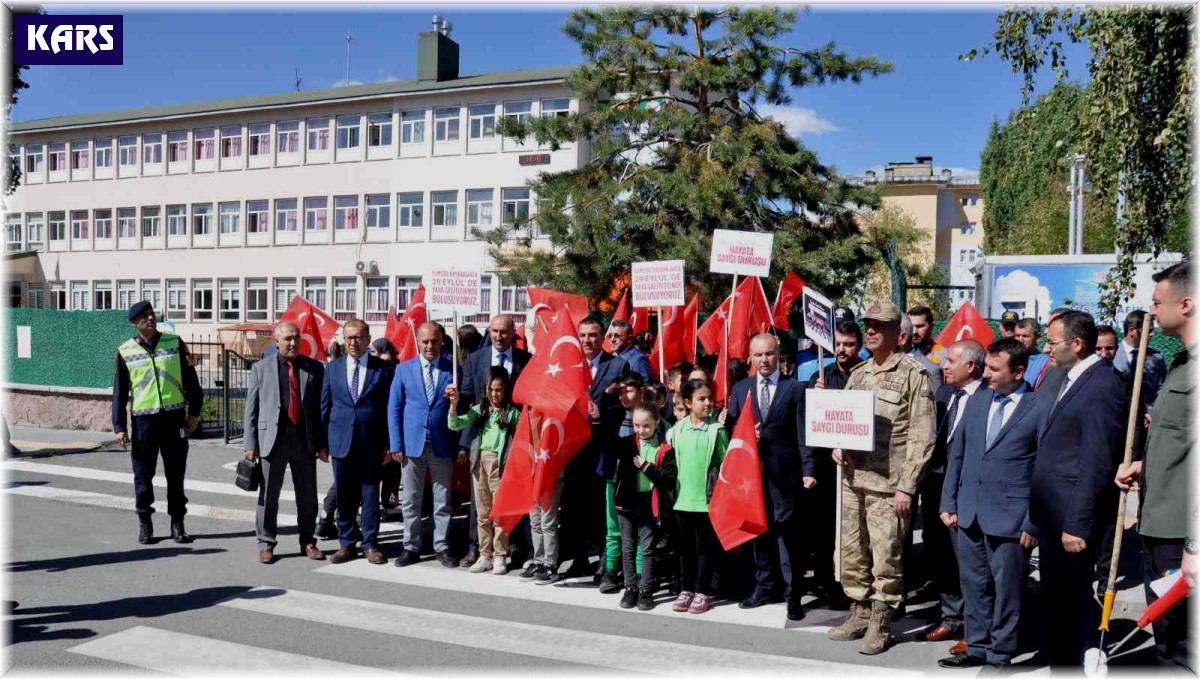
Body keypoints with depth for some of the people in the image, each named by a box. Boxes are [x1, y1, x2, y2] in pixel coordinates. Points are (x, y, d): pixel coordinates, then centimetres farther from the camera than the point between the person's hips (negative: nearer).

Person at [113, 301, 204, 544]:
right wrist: (119, 426, 2)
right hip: (143, 419, 0)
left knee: (176, 473, 6)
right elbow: (119, 391, 6)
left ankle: (177, 523, 15)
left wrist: (194, 412, 2)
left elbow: (190, 379, 7)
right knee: (143, 473, 5)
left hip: (174, 417, 0)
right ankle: (145, 524, 18)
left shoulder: (175, 343, 4)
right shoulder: (125, 352, 3)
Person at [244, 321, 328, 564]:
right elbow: (251, 409, 3)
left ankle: (307, 542, 22)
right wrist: (251, 443, -4)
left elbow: (321, 407, 6)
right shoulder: (261, 368, 4)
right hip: (273, 438, -1)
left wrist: (323, 443, 2)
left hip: (305, 439, 1)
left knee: (308, 495, 9)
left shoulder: (315, 368, 5)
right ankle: (266, 544, 18)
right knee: (268, 495, 6)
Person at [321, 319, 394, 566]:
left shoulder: (383, 368, 0)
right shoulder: (333, 368, 8)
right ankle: (346, 544, 19)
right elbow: (325, 406, 10)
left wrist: (388, 442, -3)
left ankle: (370, 544, 15)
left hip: (371, 443, -2)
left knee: (370, 495, 5)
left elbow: (390, 407, 1)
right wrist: (323, 441, 5)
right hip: (340, 441, 2)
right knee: (344, 496, 8)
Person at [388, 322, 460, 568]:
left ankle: (442, 547, 17)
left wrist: (462, 444, -7)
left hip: (443, 444, -1)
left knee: (443, 501, 7)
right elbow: (394, 408, 4)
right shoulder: (404, 369, 4)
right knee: (410, 501, 8)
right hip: (412, 443, 1)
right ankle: (411, 547, 18)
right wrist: (395, 444, -3)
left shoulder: (453, 369, 1)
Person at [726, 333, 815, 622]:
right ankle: (765, 585, 24)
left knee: (786, 531, -2)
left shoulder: (794, 388, 0)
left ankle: (792, 594, 6)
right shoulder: (740, 388, 10)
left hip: (783, 472, -3)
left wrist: (808, 470, -12)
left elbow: (802, 433, -5)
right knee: (758, 529, 11)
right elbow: (731, 428, 10)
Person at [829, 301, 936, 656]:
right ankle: (859, 613, 27)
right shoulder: (858, 373, 13)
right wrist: (837, 447, -2)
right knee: (851, 554, 13)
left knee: (885, 558, 1)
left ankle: (881, 624, 15)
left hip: (888, 484, -6)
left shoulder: (914, 375, -7)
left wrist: (906, 487, -14)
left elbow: (922, 437, -10)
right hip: (852, 480, 6)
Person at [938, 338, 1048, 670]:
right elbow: (956, 454, 13)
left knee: (1006, 589, 6)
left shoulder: (1040, 409, -8)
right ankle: (977, 647, 28)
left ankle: (1000, 655, 20)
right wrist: (948, 502, 9)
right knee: (973, 584, 14)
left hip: (1008, 516, -5)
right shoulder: (976, 401, 9)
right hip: (968, 512, 6)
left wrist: (1034, 522, -11)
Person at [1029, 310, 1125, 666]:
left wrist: (1077, 524, -20)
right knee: (1055, 599, 18)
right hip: (1049, 515, 9)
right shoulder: (1068, 380, 12)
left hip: (1071, 517, -9)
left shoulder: (1102, 386, -16)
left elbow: (1097, 463, -20)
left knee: (1076, 601, 4)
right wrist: (1036, 517, 16)